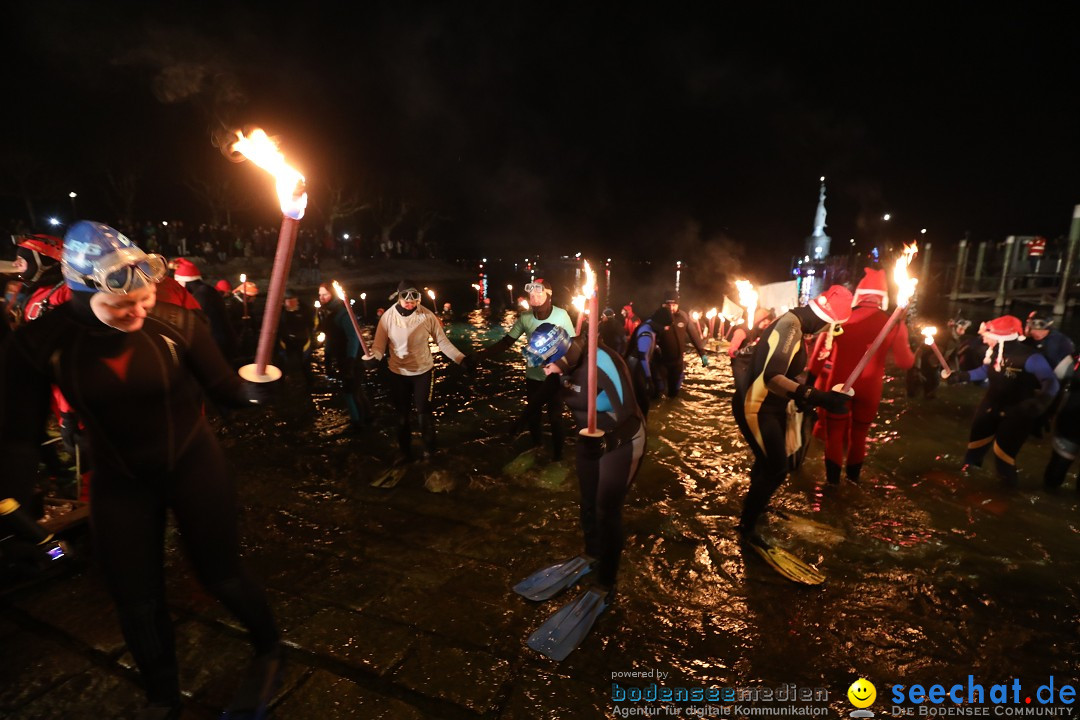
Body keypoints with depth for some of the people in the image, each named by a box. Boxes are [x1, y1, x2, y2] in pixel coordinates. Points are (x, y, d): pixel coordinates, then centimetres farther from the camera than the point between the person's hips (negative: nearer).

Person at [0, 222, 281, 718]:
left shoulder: (178, 323, -19)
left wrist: (254, 388, -31)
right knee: (136, 602, 13)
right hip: (119, 483, 2)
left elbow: (222, 387, -10)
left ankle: (269, 651, 38)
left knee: (222, 577, 8)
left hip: (194, 466, -2)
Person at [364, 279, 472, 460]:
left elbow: (443, 341, -8)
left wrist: (461, 358, -17)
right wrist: (372, 357, -34)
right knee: (402, 413, 16)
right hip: (397, 373, 2)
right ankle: (405, 451, 35)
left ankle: (429, 450, 30)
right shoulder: (388, 316, -12)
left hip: (423, 371, -1)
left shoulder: (427, 315, -14)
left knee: (424, 412, 8)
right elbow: (379, 344, -12)